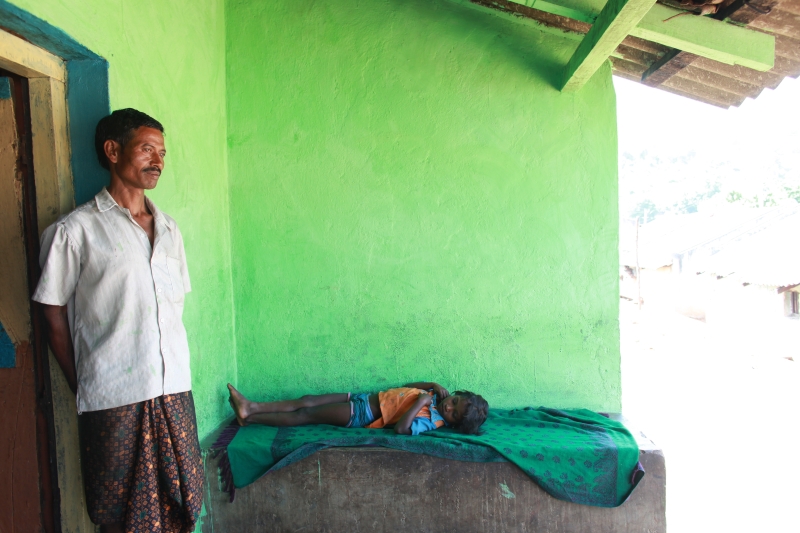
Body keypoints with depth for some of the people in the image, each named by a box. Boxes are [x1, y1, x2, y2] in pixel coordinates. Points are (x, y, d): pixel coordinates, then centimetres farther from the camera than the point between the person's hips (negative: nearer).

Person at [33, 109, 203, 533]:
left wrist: (174, 377, 10)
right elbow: (55, 316, -2)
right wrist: (81, 388, 1)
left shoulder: (168, 230, 11)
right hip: (114, 398, -4)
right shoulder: (75, 230, -6)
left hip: (174, 389, 5)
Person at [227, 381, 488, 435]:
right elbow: (409, 386, 18)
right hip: (362, 398, 8)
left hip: (361, 415, -8)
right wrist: (435, 385, 5)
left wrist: (421, 401, -31)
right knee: (307, 400, 2)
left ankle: (249, 419, 6)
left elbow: (400, 428, -37)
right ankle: (252, 407, 7)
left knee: (305, 415, -6)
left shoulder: (430, 420, -20)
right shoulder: (436, 398, 5)